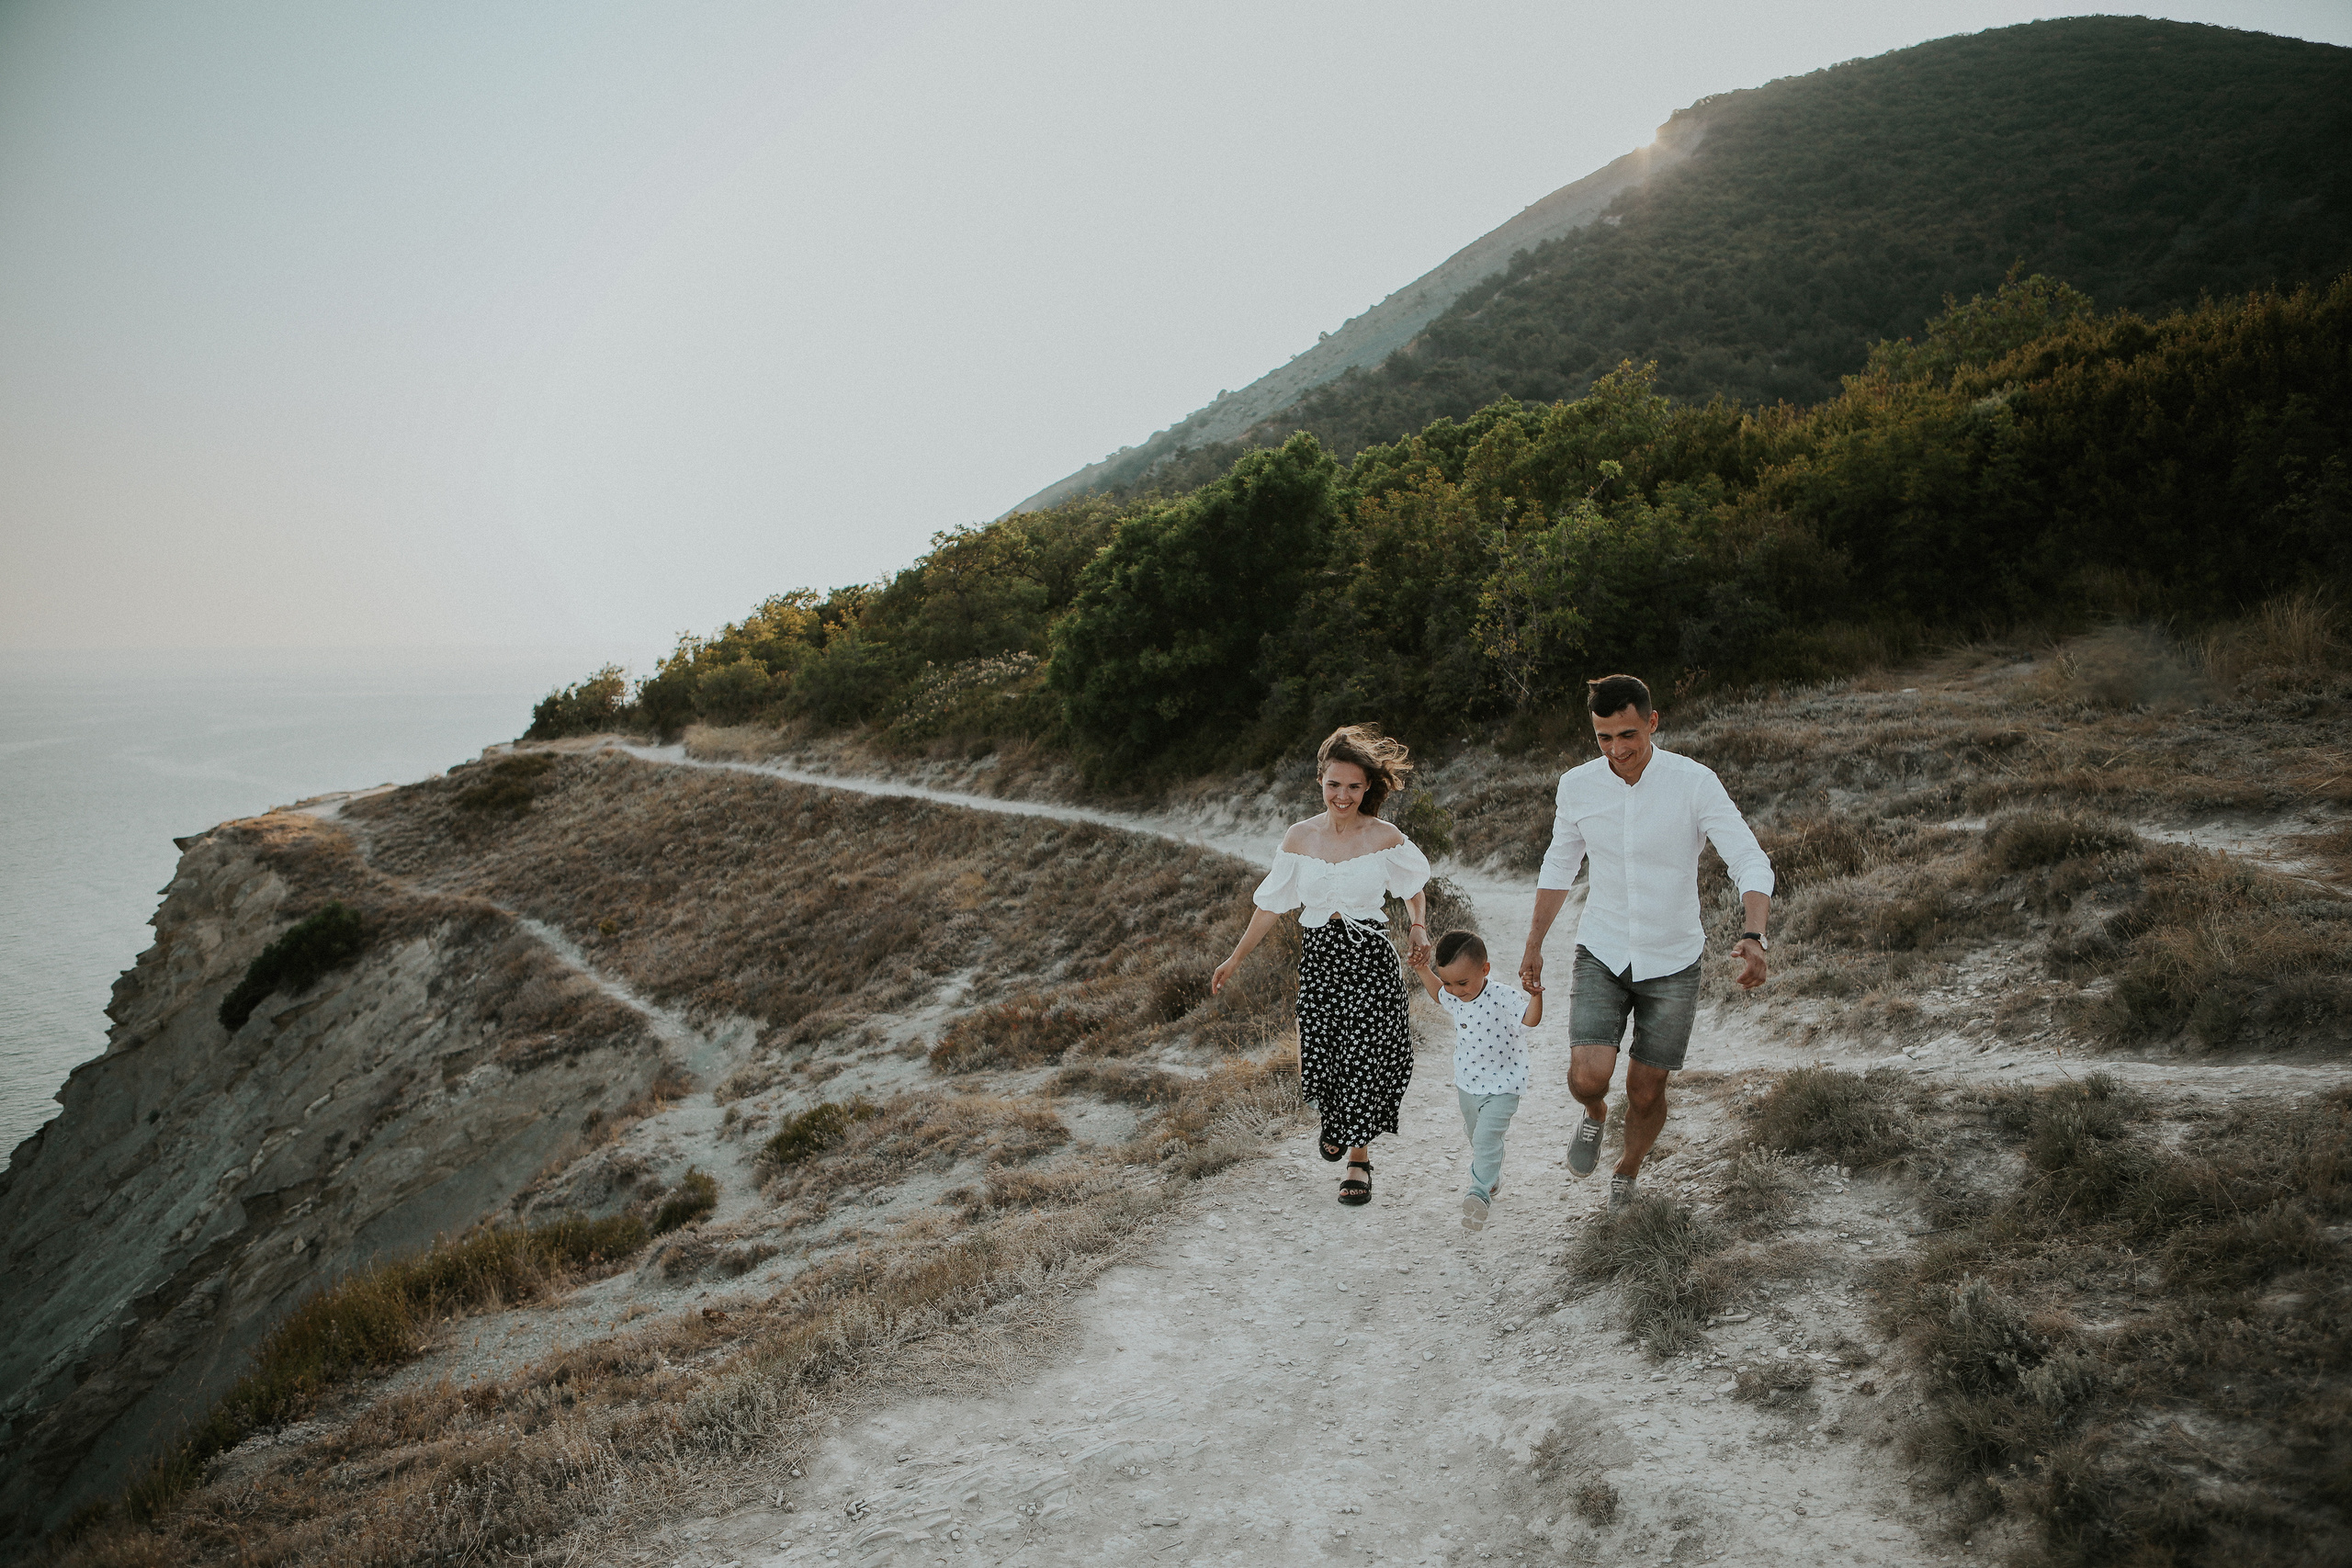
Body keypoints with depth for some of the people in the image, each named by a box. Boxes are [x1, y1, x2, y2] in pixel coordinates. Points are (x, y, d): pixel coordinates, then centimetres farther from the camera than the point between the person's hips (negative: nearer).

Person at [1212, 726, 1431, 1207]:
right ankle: (1335, 1120, 34)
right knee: (1319, 1055, -2)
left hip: (1370, 955, -2)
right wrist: (1235, 959, 9)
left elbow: (1415, 888, 12)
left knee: (1366, 1055, -4)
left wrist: (1419, 927, -8)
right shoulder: (1300, 838, 1)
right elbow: (1271, 906, 8)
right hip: (1319, 955, 2)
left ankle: (1358, 1156, 16)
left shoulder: (1385, 838, -4)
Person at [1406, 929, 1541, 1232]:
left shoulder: (1503, 997, -26)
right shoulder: (1455, 998, -7)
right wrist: (1423, 971, 4)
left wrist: (1536, 994, -50)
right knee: (1475, 1137, 22)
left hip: (1501, 1086, -7)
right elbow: (1439, 994, 16)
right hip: (1466, 1083, 7)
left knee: (1487, 1137, -18)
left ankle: (1479, 1193, -13)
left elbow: (1531, 1019, -34)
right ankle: (1492, 1178, 44)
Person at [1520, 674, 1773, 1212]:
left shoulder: (1695, 783, -17)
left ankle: (1627, 1175, 38)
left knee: (1646, 1091, 7)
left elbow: (1751, 864, -21)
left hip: (1672, 963, -1)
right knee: (1588, 1075, -16)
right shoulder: (1577, 786, -7)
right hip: (1601, 952, 1)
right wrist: (1533, 945, 14)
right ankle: (1594, 1115, 22)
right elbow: (1559, 866, 9)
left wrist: (1753, 936, -39)